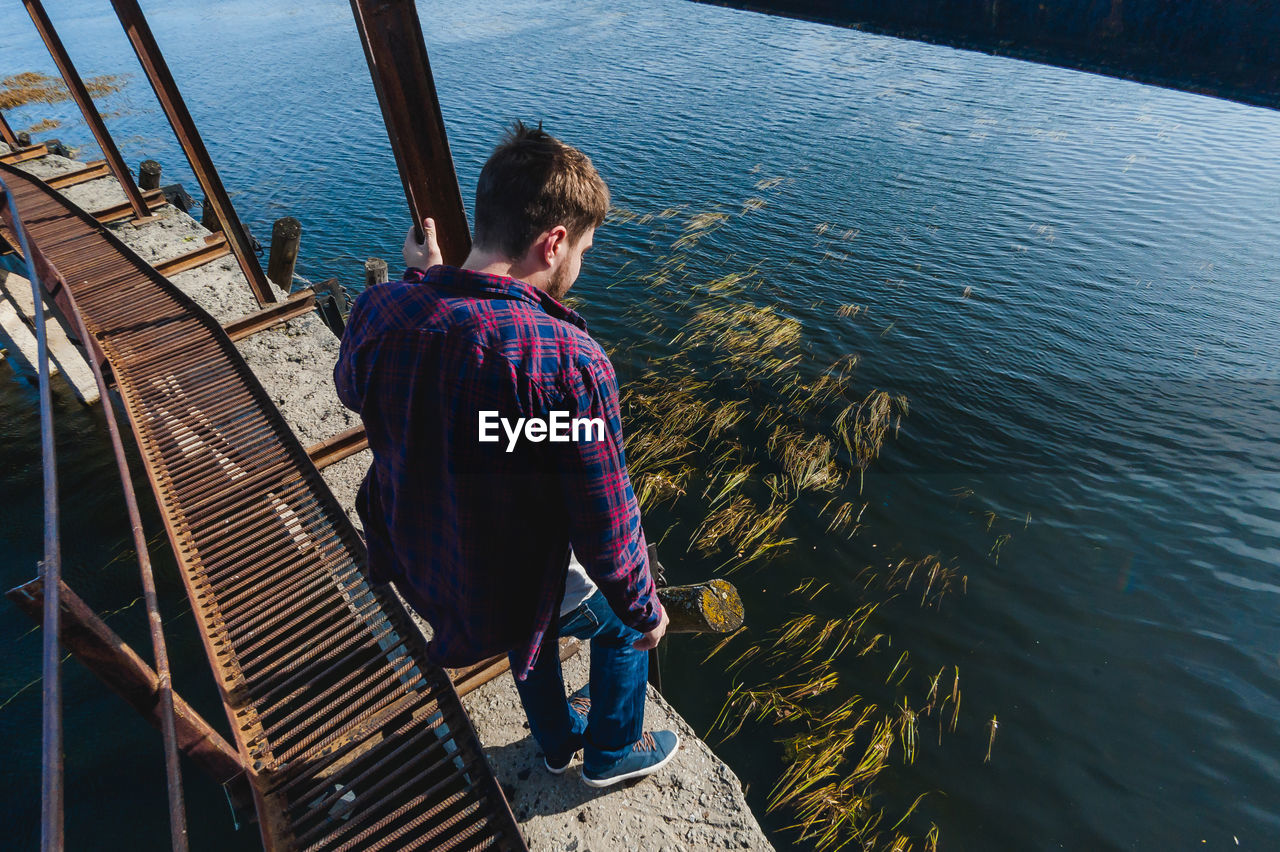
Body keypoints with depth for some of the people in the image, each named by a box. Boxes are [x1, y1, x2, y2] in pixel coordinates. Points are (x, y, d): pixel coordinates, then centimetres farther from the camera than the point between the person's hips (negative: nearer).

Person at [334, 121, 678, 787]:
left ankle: (557, 739, 64)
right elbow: (608, 533, -26)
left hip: (419, 570, 6)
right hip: (507, 595, -5)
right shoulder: (569, 364, -36)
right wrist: (646, 611, -5)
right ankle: (611, 753, 52)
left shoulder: (379, 312, -18)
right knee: (625, 625, 26)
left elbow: (350, 388, 7)